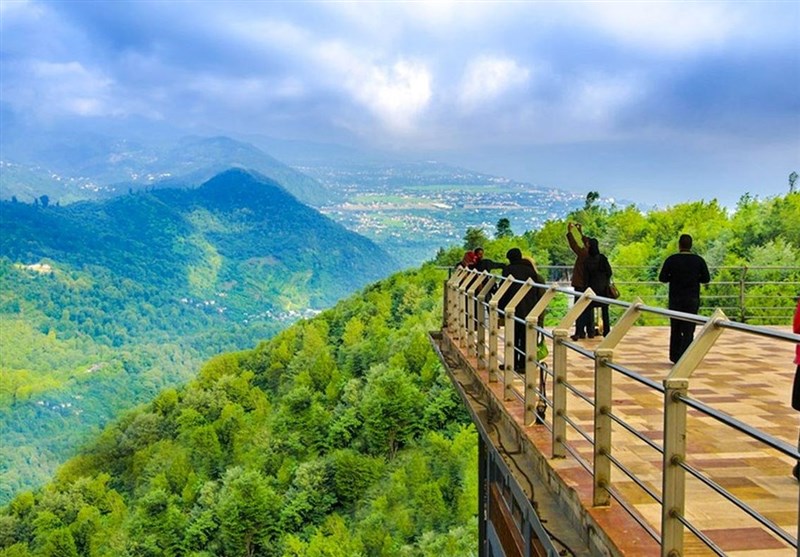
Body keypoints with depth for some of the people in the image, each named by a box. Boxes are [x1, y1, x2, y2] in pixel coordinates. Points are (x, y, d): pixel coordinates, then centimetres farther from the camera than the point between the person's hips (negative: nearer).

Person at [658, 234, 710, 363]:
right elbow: (706, 279, 2)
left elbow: (662, 278, -6)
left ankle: (674, 357, 18)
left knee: (675, 328, 12)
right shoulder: (699, 260, -2)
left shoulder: (672, 259, -6)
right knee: (688, 330, 1)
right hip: (692, 299, 0)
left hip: (675, 299, 0)